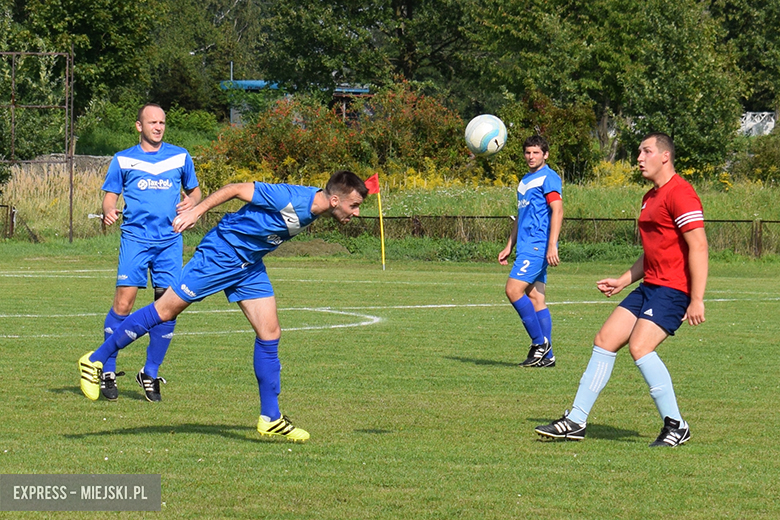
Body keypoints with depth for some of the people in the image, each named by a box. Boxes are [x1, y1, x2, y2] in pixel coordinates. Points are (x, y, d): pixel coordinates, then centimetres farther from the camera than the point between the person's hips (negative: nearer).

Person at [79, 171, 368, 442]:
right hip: (220, 253, -8)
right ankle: (95, 361, 7)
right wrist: (197, 211, -21)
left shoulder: (313, 210, -1)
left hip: (250, 265, 8)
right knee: (165, 311, -5)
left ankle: (270, 419, 10)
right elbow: (238, 189, -21)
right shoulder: (290, 199, -28)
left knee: (270, 334, 2)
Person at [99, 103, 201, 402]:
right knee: (124, 302, -13)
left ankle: (150, 374, 12)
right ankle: (107, 372, -3)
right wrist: (108, 211, -13)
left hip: (170, 240, 2)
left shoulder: (180, 157, 12)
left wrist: (191, 201, -2)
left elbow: (194, 190, 21)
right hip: (135, 238, -2)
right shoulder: (123, 160, 9)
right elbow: (110, 195, 10)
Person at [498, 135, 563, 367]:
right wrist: (509, 247, 26)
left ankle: (540, 342, -10)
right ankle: (546, 356, 6)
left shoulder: (548, 178, -7)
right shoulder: (525, 180, 21)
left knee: (514, 289, -16)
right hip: (527, 245, 9)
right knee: (535, 299, 6)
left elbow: (557, 211, -16)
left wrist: (552, 246, -23)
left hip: (538, 245, -9)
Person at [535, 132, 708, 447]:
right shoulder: (651, 197, 19)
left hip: (673, 290, -10)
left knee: (640, 347, -23)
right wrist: (622, 281, 20)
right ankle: (576, 421, 11)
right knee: (604, 341, 5)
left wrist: (697, 300, -24)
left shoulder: (679, 194, -13)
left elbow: (698, 247, -20)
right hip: (650, 287, 10)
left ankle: (676, 426, -11)